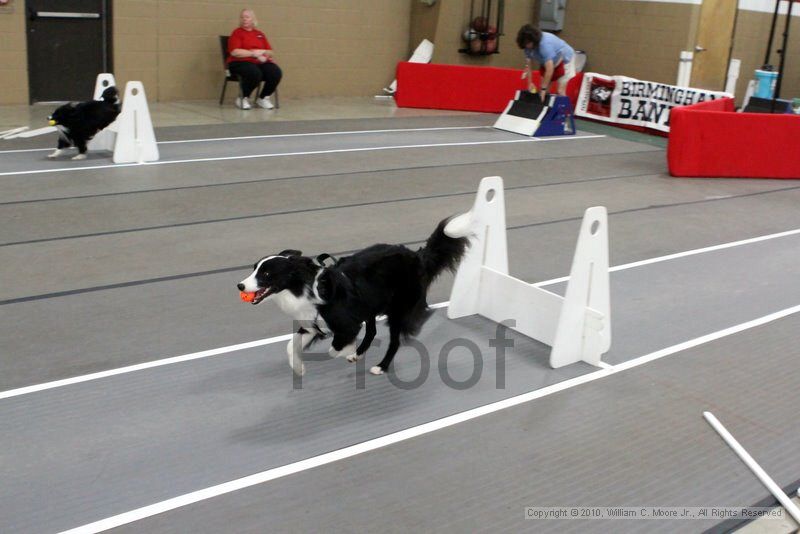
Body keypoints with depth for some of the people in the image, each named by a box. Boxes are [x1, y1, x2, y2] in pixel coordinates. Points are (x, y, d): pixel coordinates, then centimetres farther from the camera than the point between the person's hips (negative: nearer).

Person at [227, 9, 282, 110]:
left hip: (261, 63, 5)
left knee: (276, 72, -25)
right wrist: (254, 53, -9)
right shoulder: (237, 33, 5)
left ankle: (263, 98, -1)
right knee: (255, 73, -38)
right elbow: (234, 52, -9)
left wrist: (263, 52, -7)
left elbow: (270, 53, 16)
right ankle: (244, 98, -11)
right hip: (240, 62, -5)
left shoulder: (260, 34, 18)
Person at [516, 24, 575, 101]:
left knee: (561, 92, -16)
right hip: (548, 62, 7)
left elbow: (549, 70, -40)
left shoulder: (545, 44, -38)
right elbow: (527, 65, -8)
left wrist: (543, 89, -37)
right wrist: (530, 83, -10)